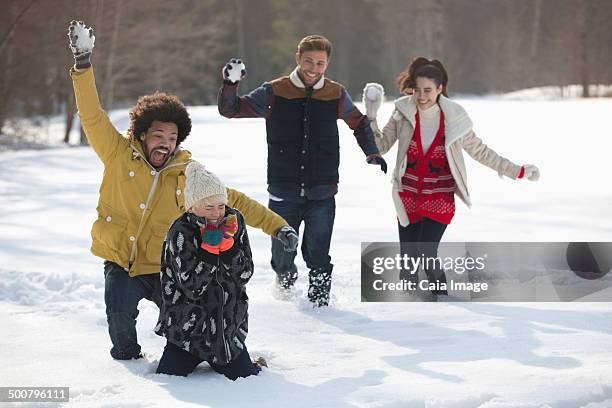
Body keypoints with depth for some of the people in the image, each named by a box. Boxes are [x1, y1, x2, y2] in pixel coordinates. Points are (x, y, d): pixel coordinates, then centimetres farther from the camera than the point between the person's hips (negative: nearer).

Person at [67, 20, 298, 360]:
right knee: (120, 310, -27)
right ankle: (125, 355, 5)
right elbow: (92, 116, -11)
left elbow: (231, 201, 4)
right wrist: (83, 63, -21)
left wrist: (277, 226, -1)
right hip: (120, 261, -1)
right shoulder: (119, 155, -4)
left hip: (164, 268, 1)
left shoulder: (188, 175, -1)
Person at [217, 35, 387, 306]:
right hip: (284, 192, 0)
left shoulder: (336, 95, 3)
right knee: (282, 257, 7)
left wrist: (372, 153, 10)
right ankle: (286, 279, 39)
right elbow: (230, 110, 3)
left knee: (318, 258, -7)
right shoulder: (274, 93, -2)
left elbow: (359, 123, 22)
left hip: (322, 194, 0)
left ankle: (319, 300, 13)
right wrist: (230, 84, -15)